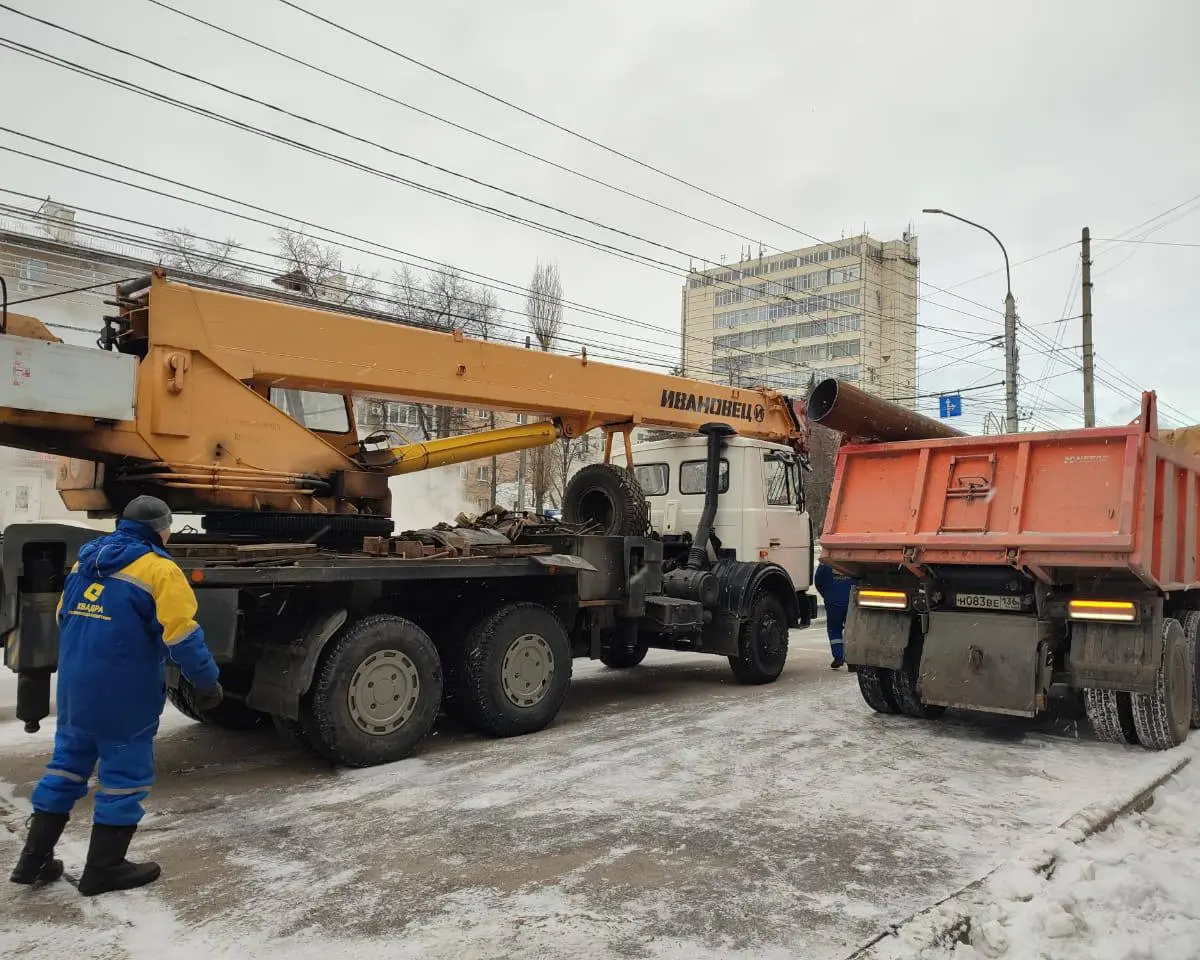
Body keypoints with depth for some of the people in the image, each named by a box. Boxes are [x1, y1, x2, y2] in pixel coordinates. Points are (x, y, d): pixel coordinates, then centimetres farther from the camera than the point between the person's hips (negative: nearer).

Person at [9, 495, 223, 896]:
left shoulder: (85, 560, 11)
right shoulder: (159, 569, -15)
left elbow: (64, 619, 20)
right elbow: (182, 636, -18)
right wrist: (207, 682, -7)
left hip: (74, 688, 8)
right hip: (124, 694, -7)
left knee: (66, 763, 19)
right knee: (125, 774, 5)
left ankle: (34, 859, 26)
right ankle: (103, 868, 15)